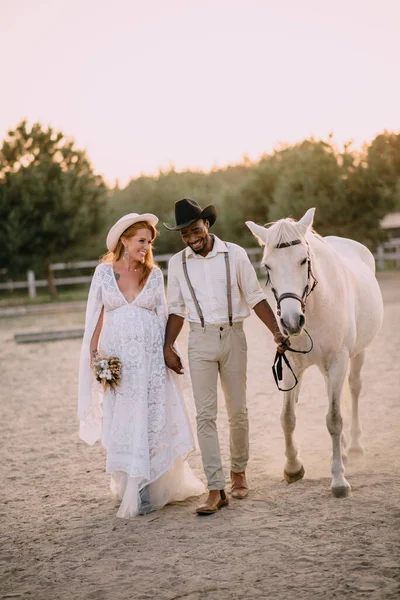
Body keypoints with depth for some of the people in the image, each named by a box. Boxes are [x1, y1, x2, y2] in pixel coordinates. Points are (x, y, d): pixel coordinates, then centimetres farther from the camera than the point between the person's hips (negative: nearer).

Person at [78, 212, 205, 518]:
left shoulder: (154, 274, 4)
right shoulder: (104, 272, 3)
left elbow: (162, 316, 8)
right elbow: (97, 316, 6)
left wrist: (166, 352, 4)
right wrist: (94, 352, 0)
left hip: (150, 355, 0)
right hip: (116, 355, 0)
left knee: (149, 420, -1)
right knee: (121, 422, 5)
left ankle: (142, 492, 5)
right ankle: (129, 486, 18)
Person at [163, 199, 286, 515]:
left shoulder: (235, 254, -2)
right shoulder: (177, 263, 2)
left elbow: (255, 297, 0)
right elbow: (176, 309, 9)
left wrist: (276, 332, -9)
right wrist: (167, 347, 1)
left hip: (233, 336, 0)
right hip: (200, 340, 1)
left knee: (238, 411, 8)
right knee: (205, 415, -5)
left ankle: (239, 472, 30)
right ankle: (216, 490, -5)